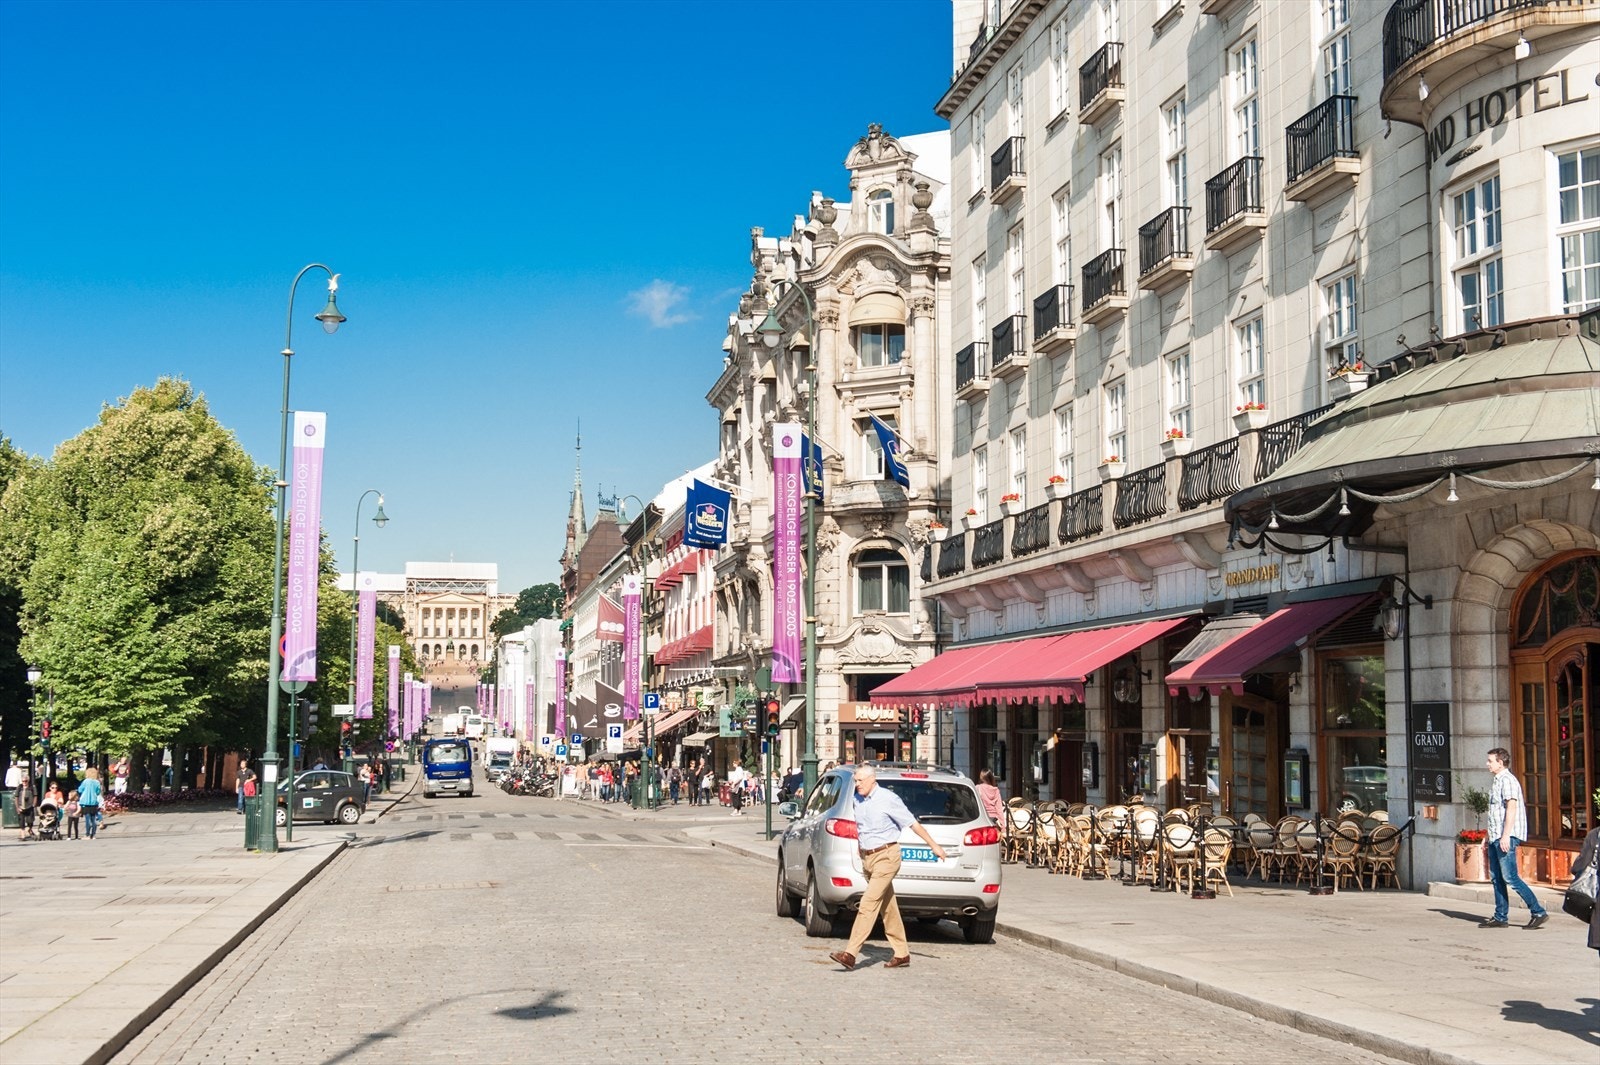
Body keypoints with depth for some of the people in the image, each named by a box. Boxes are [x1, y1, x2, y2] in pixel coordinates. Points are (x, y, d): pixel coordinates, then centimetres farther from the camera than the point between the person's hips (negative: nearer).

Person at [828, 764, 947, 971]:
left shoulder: (888, 799, -11)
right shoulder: (857, 800, 9)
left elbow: (913, 823, -6)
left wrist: (934, 845, -3)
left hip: (885, 856, -8)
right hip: (867, 858, 8)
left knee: (869, 904, -14)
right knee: (887, 907, 12)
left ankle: (850, 954, -20)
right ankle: (902, 954, 19)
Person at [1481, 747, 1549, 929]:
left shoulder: (1507, 780, -10)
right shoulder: (1496, 782, 21)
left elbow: (1511, 808, -19)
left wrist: (1505, 836, -25)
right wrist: (1488, 836, 24)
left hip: (1506, 837, -10)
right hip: (1496, 837, 10)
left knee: (1510, 877, -12)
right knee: (1496, 878, 8)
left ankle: (1538, 912, -8)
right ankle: (1500, 918, 11)